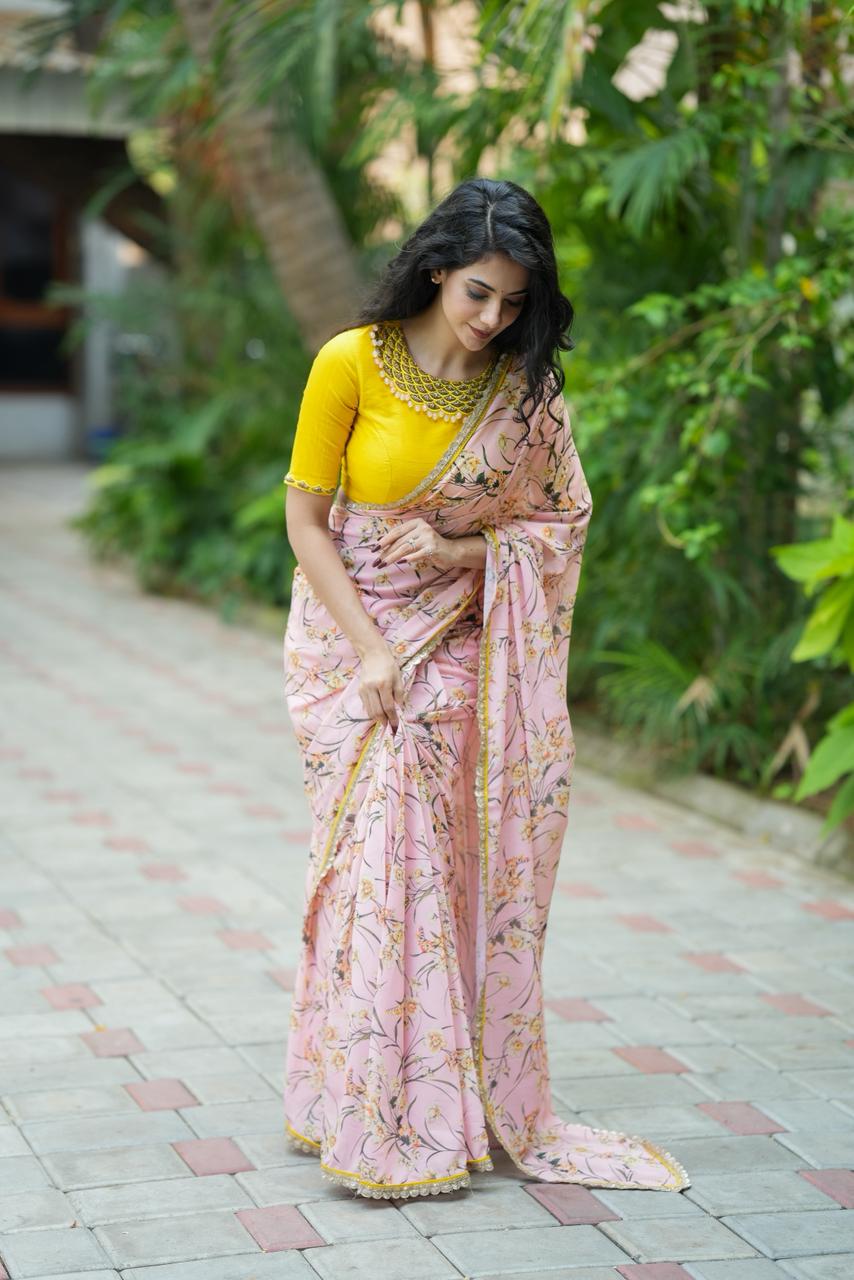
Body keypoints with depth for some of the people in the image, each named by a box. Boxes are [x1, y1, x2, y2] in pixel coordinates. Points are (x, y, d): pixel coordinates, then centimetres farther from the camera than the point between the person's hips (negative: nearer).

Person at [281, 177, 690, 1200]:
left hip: (456, 645, 2)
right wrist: (370, 649, -14)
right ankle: (375, 1120, -1)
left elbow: (558, 522, 5)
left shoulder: (525, 388, -2)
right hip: (349, 632, -2)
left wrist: (460, 551, -14)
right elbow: (305, 520, -7)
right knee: (376, 854, -8)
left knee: (451, 865, 2)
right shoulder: (351, 363, -10)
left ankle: (456, 1100, 11)